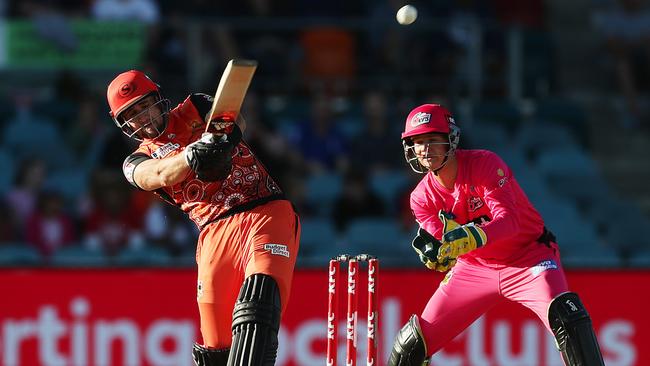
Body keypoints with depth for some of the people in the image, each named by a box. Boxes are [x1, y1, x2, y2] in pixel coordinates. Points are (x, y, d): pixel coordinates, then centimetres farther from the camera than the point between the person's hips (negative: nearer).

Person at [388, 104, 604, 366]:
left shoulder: (484, 164, -21)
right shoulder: (422, 197, -7)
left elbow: (509, 221, -33)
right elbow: (447, 253, -13)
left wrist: (470, 237, -51)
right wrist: (432, 253, -37)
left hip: (528, 255, -5)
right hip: (475, 266, 5)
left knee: (565, 316, -32)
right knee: (413, 343, 2)